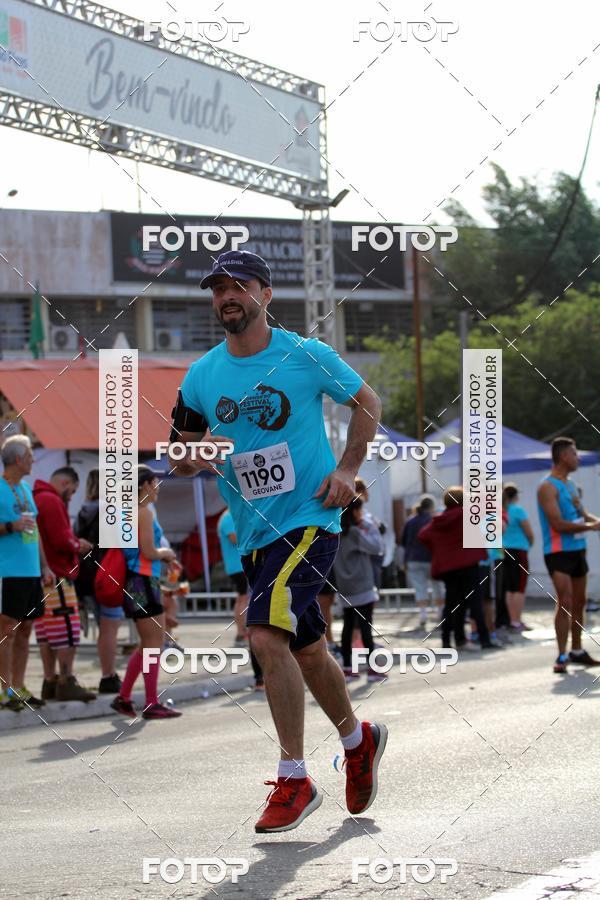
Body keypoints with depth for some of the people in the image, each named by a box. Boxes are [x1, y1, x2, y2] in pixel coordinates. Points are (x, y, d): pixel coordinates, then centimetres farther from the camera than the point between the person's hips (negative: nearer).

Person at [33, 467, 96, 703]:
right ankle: (66, 681, -8)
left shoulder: (36, 499, 17)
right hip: (56, 576, -10)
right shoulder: (52, 501, -13)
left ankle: (50, 682, 13)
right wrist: (78, 545, -1)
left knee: (46, 634, 11)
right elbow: (61, 540, -19)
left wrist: (74, 543, 13)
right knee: (67, 631, -7)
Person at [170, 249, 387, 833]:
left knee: (267, 637, -22)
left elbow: (366, 401, 8)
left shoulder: (307, 356, -6)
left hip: (310, 519, -6)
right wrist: (195, 455, -12)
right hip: (253, 534, 6)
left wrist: (347, 469, -3)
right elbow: (178, 460, 12)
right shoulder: (202, 376, 4)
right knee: (306, 650, 16)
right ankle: (359, 741, 42)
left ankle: (295, 780, -14)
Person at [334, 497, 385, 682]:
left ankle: (347, 667, 9)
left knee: (348, 626, 10)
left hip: (345, 588, 7)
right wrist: (369, 530, -1)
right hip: (362, 586, -7)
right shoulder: (356, 532, -14)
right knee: (366, 626, -5)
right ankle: (373, 668, -5)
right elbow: (376, 547, -13)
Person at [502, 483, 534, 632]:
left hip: (504, 551, 6)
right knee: (520, 589, -4)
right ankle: (518, 622, -8)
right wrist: (530, 543, 12)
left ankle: (513, 621, 13)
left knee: (509, 589, 10)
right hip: (518, 551, -6)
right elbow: (529, 533, -8)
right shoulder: (518, 510, -10)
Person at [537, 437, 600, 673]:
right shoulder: (548, 487, -13)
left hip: (577, 551, 9)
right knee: (565, 603, -15)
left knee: (579, 603, 14)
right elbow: (558, 523, -21)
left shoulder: (569, 485, 15)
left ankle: (577, 651, 26)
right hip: (559, 553, -9)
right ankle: (562, 656, -15)